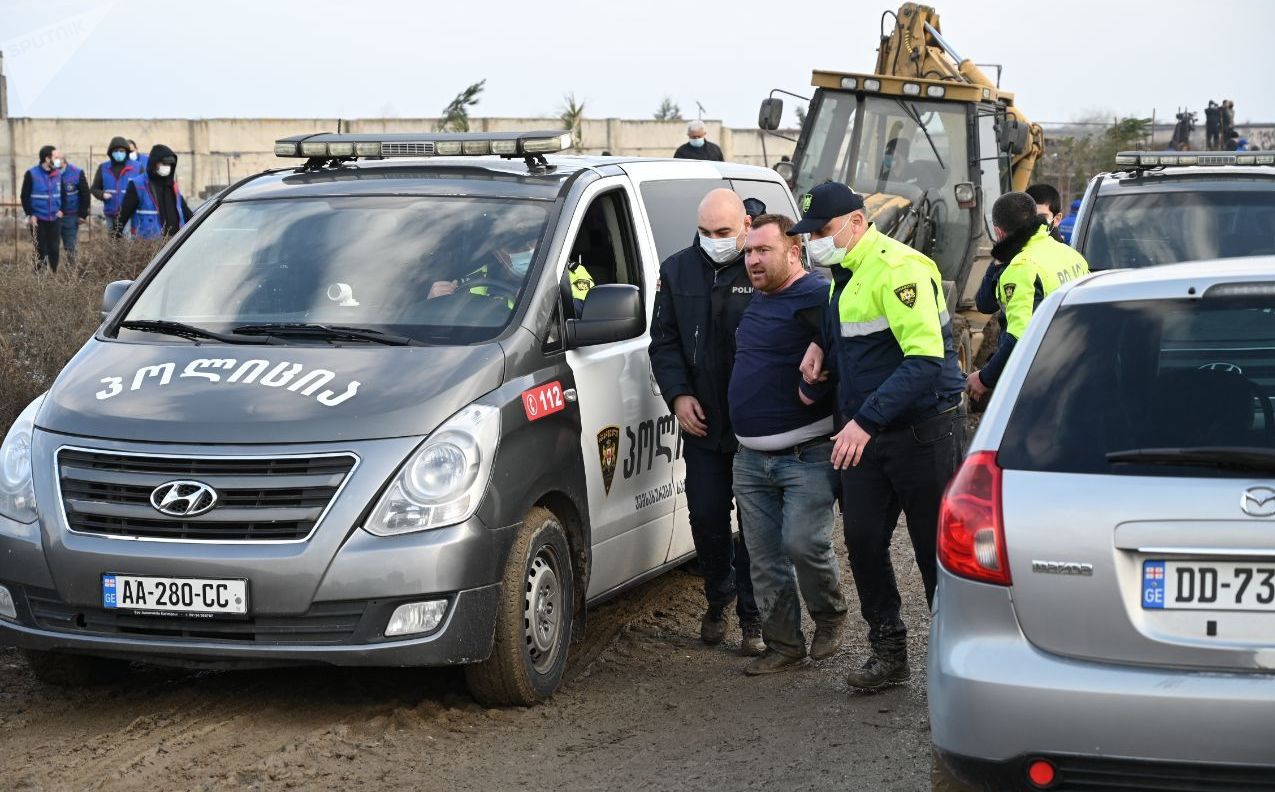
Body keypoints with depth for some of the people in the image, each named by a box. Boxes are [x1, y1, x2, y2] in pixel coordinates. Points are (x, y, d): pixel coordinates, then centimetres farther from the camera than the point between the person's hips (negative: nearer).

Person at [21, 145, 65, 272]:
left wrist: (60, 209, 4)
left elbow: (62, 192, 16)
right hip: (38, 219, -3)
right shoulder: (31, 174, -7)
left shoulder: (58, 173, 4)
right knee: (41, 250, 1)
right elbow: (25, 196, -3)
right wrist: (30, 215, -9)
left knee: (54, 249, 2)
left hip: (55, 218, 3)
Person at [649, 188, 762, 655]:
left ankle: (753, 616, 13)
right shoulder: (678, 271, 7)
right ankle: (718, 597, 31)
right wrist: (678, 395, -3)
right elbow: (663, 341, 10)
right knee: (706, 518, 8)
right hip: (702, 422, 4)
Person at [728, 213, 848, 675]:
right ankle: (783, 644, 17)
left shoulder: (816, 297, -12)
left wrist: (813, 390, -20)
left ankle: (829, 616, 16)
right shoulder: (757, 300, 16)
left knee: (803, 543, -12)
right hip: (751, 458, 8)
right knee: (765, 558, 8)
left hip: (807, 456, -8)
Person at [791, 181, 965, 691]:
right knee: (863, 542, 7)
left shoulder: (898, 267, -19)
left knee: (937, 549, 0)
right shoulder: (844, 272, 11)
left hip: (923, 432, -9)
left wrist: (866, 421, -30)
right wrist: (820, 345, 8)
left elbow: (926, 359, -27)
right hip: (864, 435, 9)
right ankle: (888, 652, 19)